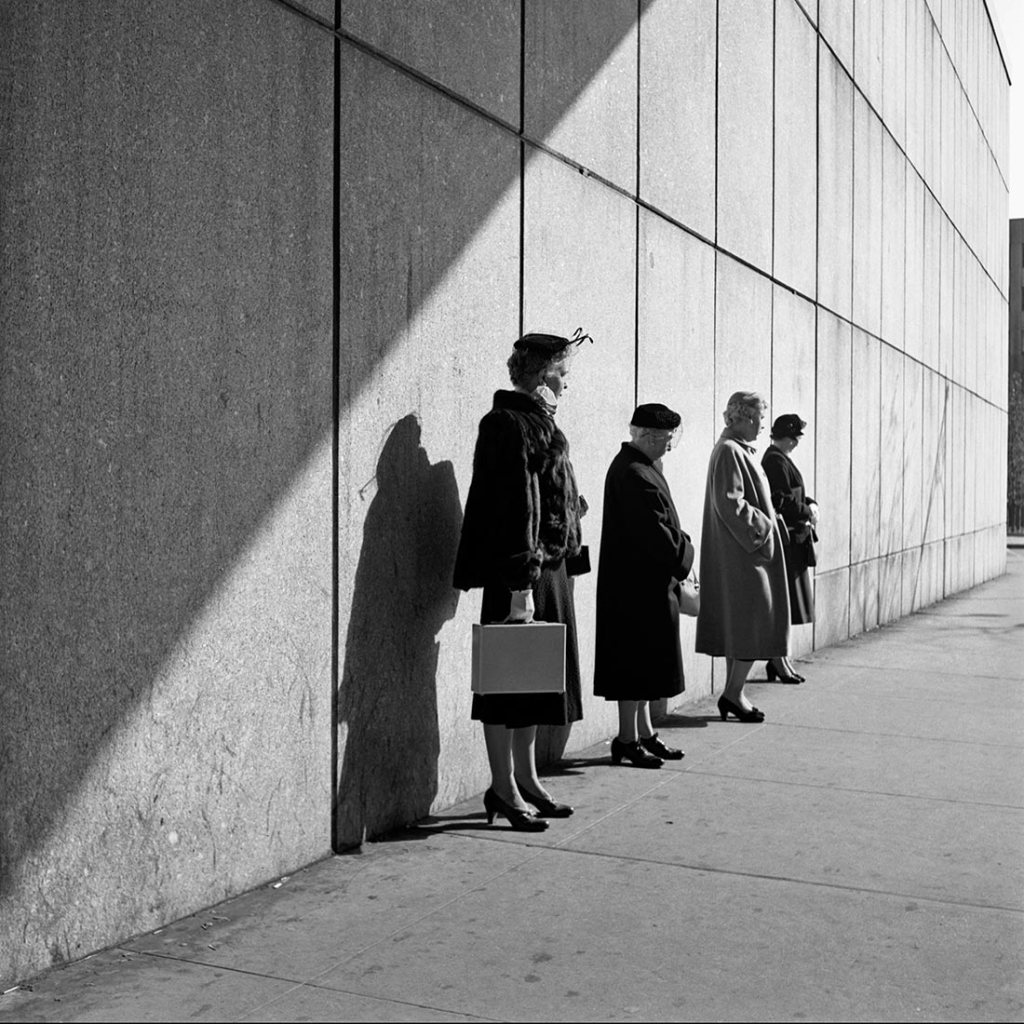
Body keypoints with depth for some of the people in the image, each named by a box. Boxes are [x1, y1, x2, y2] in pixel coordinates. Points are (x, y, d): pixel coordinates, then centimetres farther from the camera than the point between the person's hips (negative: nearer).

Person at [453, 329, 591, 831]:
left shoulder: (537, 421, 13)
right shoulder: (508, 424, -14)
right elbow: (516, 506, -21)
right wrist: (521, 584, -25)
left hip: (548, 568, 10)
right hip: (519, 573, -10)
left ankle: (526, 779, 25)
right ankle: (503, 789, 8)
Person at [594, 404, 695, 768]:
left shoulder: (636, 466, 13)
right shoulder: (635, 474, -20)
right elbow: (656, 533, -22)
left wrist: (679, 546, 5)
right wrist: (684, 553, -8)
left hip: (645, 583, 11)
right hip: (639, 584, -11)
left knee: (643, 661, 15)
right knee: (638, 660, -2)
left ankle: (644, 733, 24)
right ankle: (627, 739, 6)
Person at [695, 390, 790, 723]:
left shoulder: (737, 449, 15)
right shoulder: (730, 451, -16)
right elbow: (730, 503, -22)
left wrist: (766, 518, 14)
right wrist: (761, 527, -14)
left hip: (738, 551, 10)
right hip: (742, 550, -10)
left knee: (739, 623, 11)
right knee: (754, 620, -6)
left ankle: (732, 693, 16)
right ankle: (733, 693, 0)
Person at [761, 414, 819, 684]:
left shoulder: (780, 458, 16)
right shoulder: (776, 461, -15)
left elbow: (794, 495, 21)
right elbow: (781, 501, -21)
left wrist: (810, 503, 4)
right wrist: (807, 513, -10)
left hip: (793, 539, 10)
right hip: (785, 539, -10)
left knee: (785, 603, 12)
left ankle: (779, 660, 18)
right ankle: (778, 661, 0)